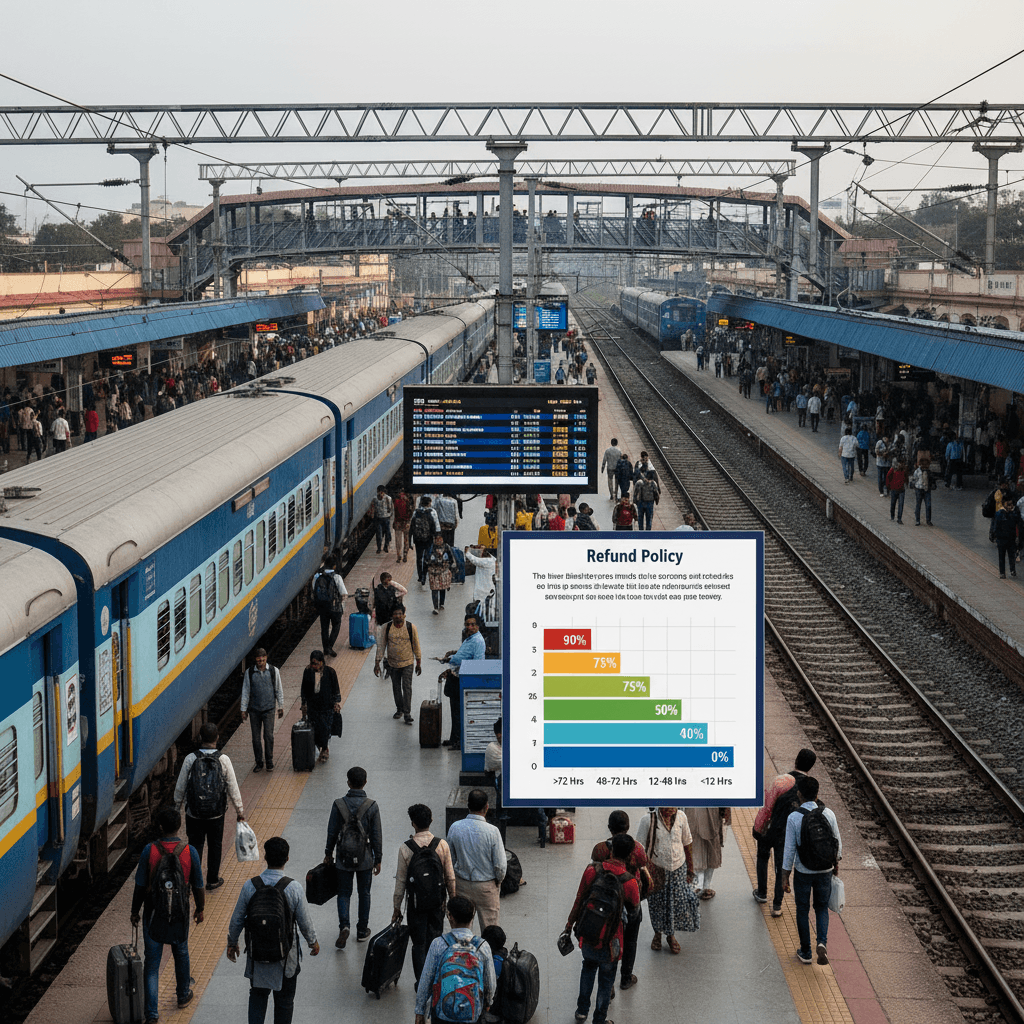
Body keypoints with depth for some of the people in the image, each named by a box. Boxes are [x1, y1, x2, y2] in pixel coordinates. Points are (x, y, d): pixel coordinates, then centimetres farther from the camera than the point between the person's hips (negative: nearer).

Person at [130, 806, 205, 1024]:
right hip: (179, 915, 2)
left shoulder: (150, 850, -15)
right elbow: (198, 886, -3)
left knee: (152, 962, 6)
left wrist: (135, 911, 5)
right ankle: (183, 996, 44)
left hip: (153, 915, -1)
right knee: (181, 954, 25)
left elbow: (140, 885, -9)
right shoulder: (190, 851, -12)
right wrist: (200, 909, 14)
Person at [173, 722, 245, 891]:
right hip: (217, 813, 0)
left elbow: (180, 787, -4)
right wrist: (239, 810, 6)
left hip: (194, 812, 0)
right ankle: (213, 880, 28)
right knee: (215, 846, 17)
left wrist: (177, 805, 13)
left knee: (195, 846, 12)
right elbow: (233, 788, -6)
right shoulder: (224, 760, -12)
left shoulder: (190, 759, -13)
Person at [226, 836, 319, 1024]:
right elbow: (304, 922, -8)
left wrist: (232, 942, 15)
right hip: (286, 957, -1)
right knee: (284, 1000, 16)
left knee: (257, 995, 20)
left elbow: (237, 920, -3)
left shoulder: (250, 886, -13)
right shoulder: (294, 887, -18)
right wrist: (313, 942, 11)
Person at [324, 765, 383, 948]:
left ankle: (344, 926, -10)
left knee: (344, 893, 11)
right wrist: (378, 859, 4)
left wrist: (328, 854, 12)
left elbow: (332, 832, -3)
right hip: (365, 859, 0)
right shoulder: (372, 806, -12)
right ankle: (362, 931, 24)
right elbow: (376, 836, -7)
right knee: (364, 893, 16)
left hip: (344, 858, 0)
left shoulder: (338, 805, -11)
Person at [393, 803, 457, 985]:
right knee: (434, 940, 16)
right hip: (438, 902, 2)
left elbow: (400, 881, -8)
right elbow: (450, 877, -2)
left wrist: (397, 909, 2)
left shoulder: (405, 848, -14)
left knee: (419, 943, 9)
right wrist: (452, 900, 12)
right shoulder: (442, 844, -9)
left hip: (416, 903, -2)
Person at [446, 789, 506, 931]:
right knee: (489, 925, 13)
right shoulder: (492, 831, -20)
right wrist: (498, 880, 6)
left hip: (462, 884, 3)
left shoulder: (455, 828, -11)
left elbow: (450, 860, 1)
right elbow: (500, 864, -14)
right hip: (486, 886, -3)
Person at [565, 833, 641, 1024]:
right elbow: (634, 909, -3)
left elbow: (579, 899, -3)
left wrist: (571, 921, 13)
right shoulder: (630, 882, -21)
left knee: (588, 966, 30)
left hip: (585, 937, 3)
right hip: (608, 942, -3)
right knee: (606, 978, 19)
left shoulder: (591, 870, -15)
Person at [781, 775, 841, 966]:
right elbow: (837, 841, 2)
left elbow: (789, 849, -13)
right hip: (825, 870, 2)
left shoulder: (794, 818, -16)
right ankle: (822, 942, -4)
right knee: (822, 908, 19)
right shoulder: (828, 814, -8)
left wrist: (785, 876, -5)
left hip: (803, 872, -2)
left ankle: (805, 952, 22)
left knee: (803, 910, 14)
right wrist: (836, 862, 19)